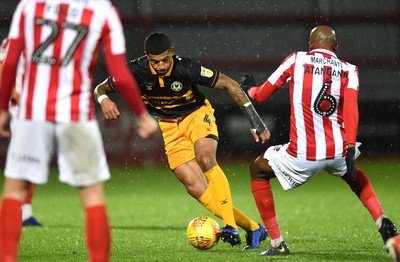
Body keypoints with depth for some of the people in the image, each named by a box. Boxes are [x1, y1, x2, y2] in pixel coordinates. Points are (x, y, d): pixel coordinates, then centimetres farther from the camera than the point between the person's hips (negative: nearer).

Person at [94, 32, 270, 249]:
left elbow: (229, 84, -17)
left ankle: (230, 225, -33)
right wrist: (104, 100, -30)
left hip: (197, 115, -3)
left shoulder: (187, 68, -26)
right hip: (170, 128, 3)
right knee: (195, 187, -14)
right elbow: (100, 89, -4)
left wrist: (255, 121, -19)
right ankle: (252, 228, -7)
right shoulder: (136, 71, -18)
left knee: (205, 158, -35)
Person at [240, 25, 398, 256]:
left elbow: (261, 96, 12)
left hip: (303, 155, -3)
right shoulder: (348, 70, 7)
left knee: (258, 170, 23)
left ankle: (277, 243, 15)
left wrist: (250, 87, 35)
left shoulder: (296, 60, 5)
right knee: (353, 175, 38)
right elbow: (351, 108, -9)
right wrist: (350, 148, -13)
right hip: (338, 151, 3)